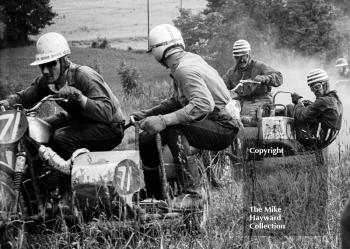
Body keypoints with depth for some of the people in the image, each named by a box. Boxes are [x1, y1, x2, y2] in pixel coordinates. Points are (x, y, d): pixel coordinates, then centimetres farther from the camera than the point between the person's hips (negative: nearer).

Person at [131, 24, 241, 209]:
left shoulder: (185, 70, -22)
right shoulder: (190, 58, 7)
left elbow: (204, 104, -37)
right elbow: (177, 100, 19)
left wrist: (164, 120, -39)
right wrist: (147, 113, 10)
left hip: (224, 129, -10)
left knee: (173, 128, -34)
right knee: (146, 137, 7)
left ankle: (192, 193, -32)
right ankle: (154, 196, 18)